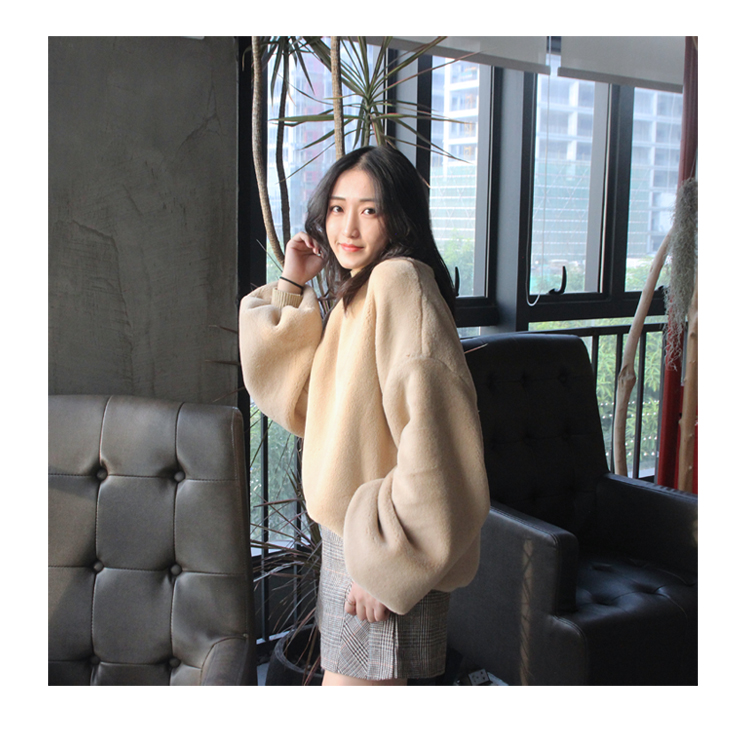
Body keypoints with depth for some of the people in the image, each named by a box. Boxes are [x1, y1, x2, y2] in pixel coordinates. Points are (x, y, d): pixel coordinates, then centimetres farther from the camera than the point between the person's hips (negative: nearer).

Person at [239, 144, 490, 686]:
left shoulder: (399, 280, -18)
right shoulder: (354, 294, 13)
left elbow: (429, 433, -25)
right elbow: (290, 396, 12)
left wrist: (387, 558, -23)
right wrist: (292, 285, 6)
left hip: (383, 545, -9)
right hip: (348, 536, 9)